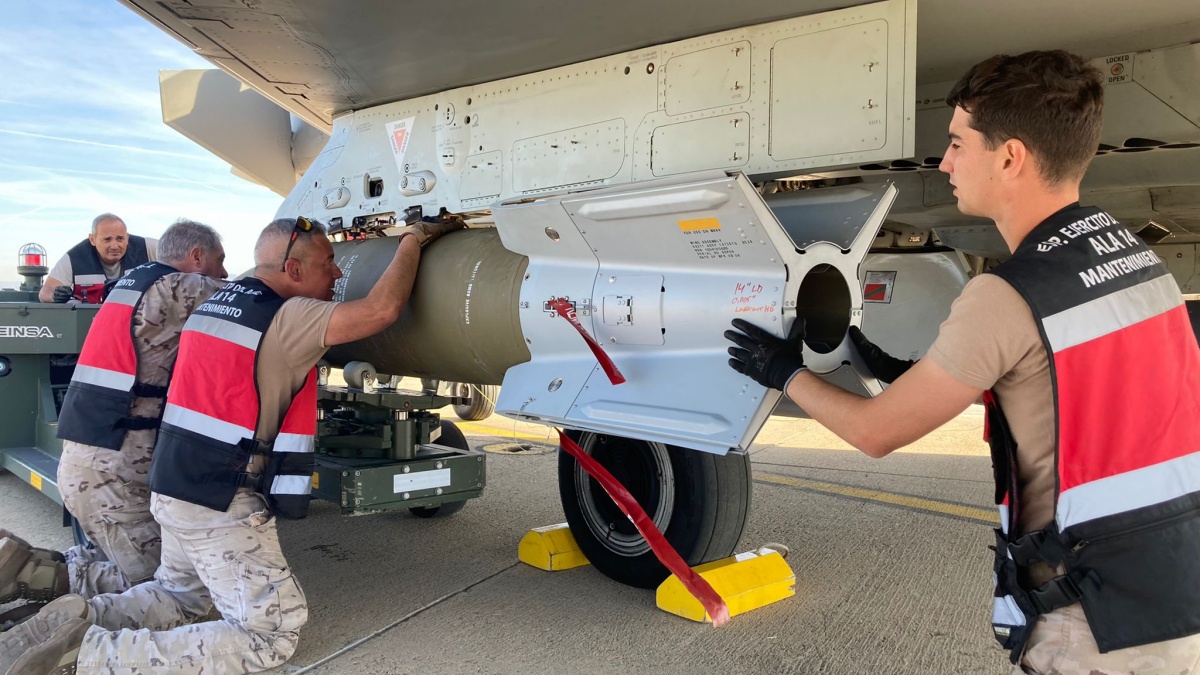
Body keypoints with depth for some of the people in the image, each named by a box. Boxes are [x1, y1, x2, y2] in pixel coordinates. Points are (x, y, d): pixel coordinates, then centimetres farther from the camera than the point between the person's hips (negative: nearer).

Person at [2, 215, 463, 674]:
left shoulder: (218, 302, 8)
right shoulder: (286, 318, -18)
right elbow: (381, 310, -24)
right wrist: (413, 239, -9)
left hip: (173, 490, 9)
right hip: (222, 508, -9)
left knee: (177, 597, 33)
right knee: (272, 634, -3)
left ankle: (80, 618, 11)